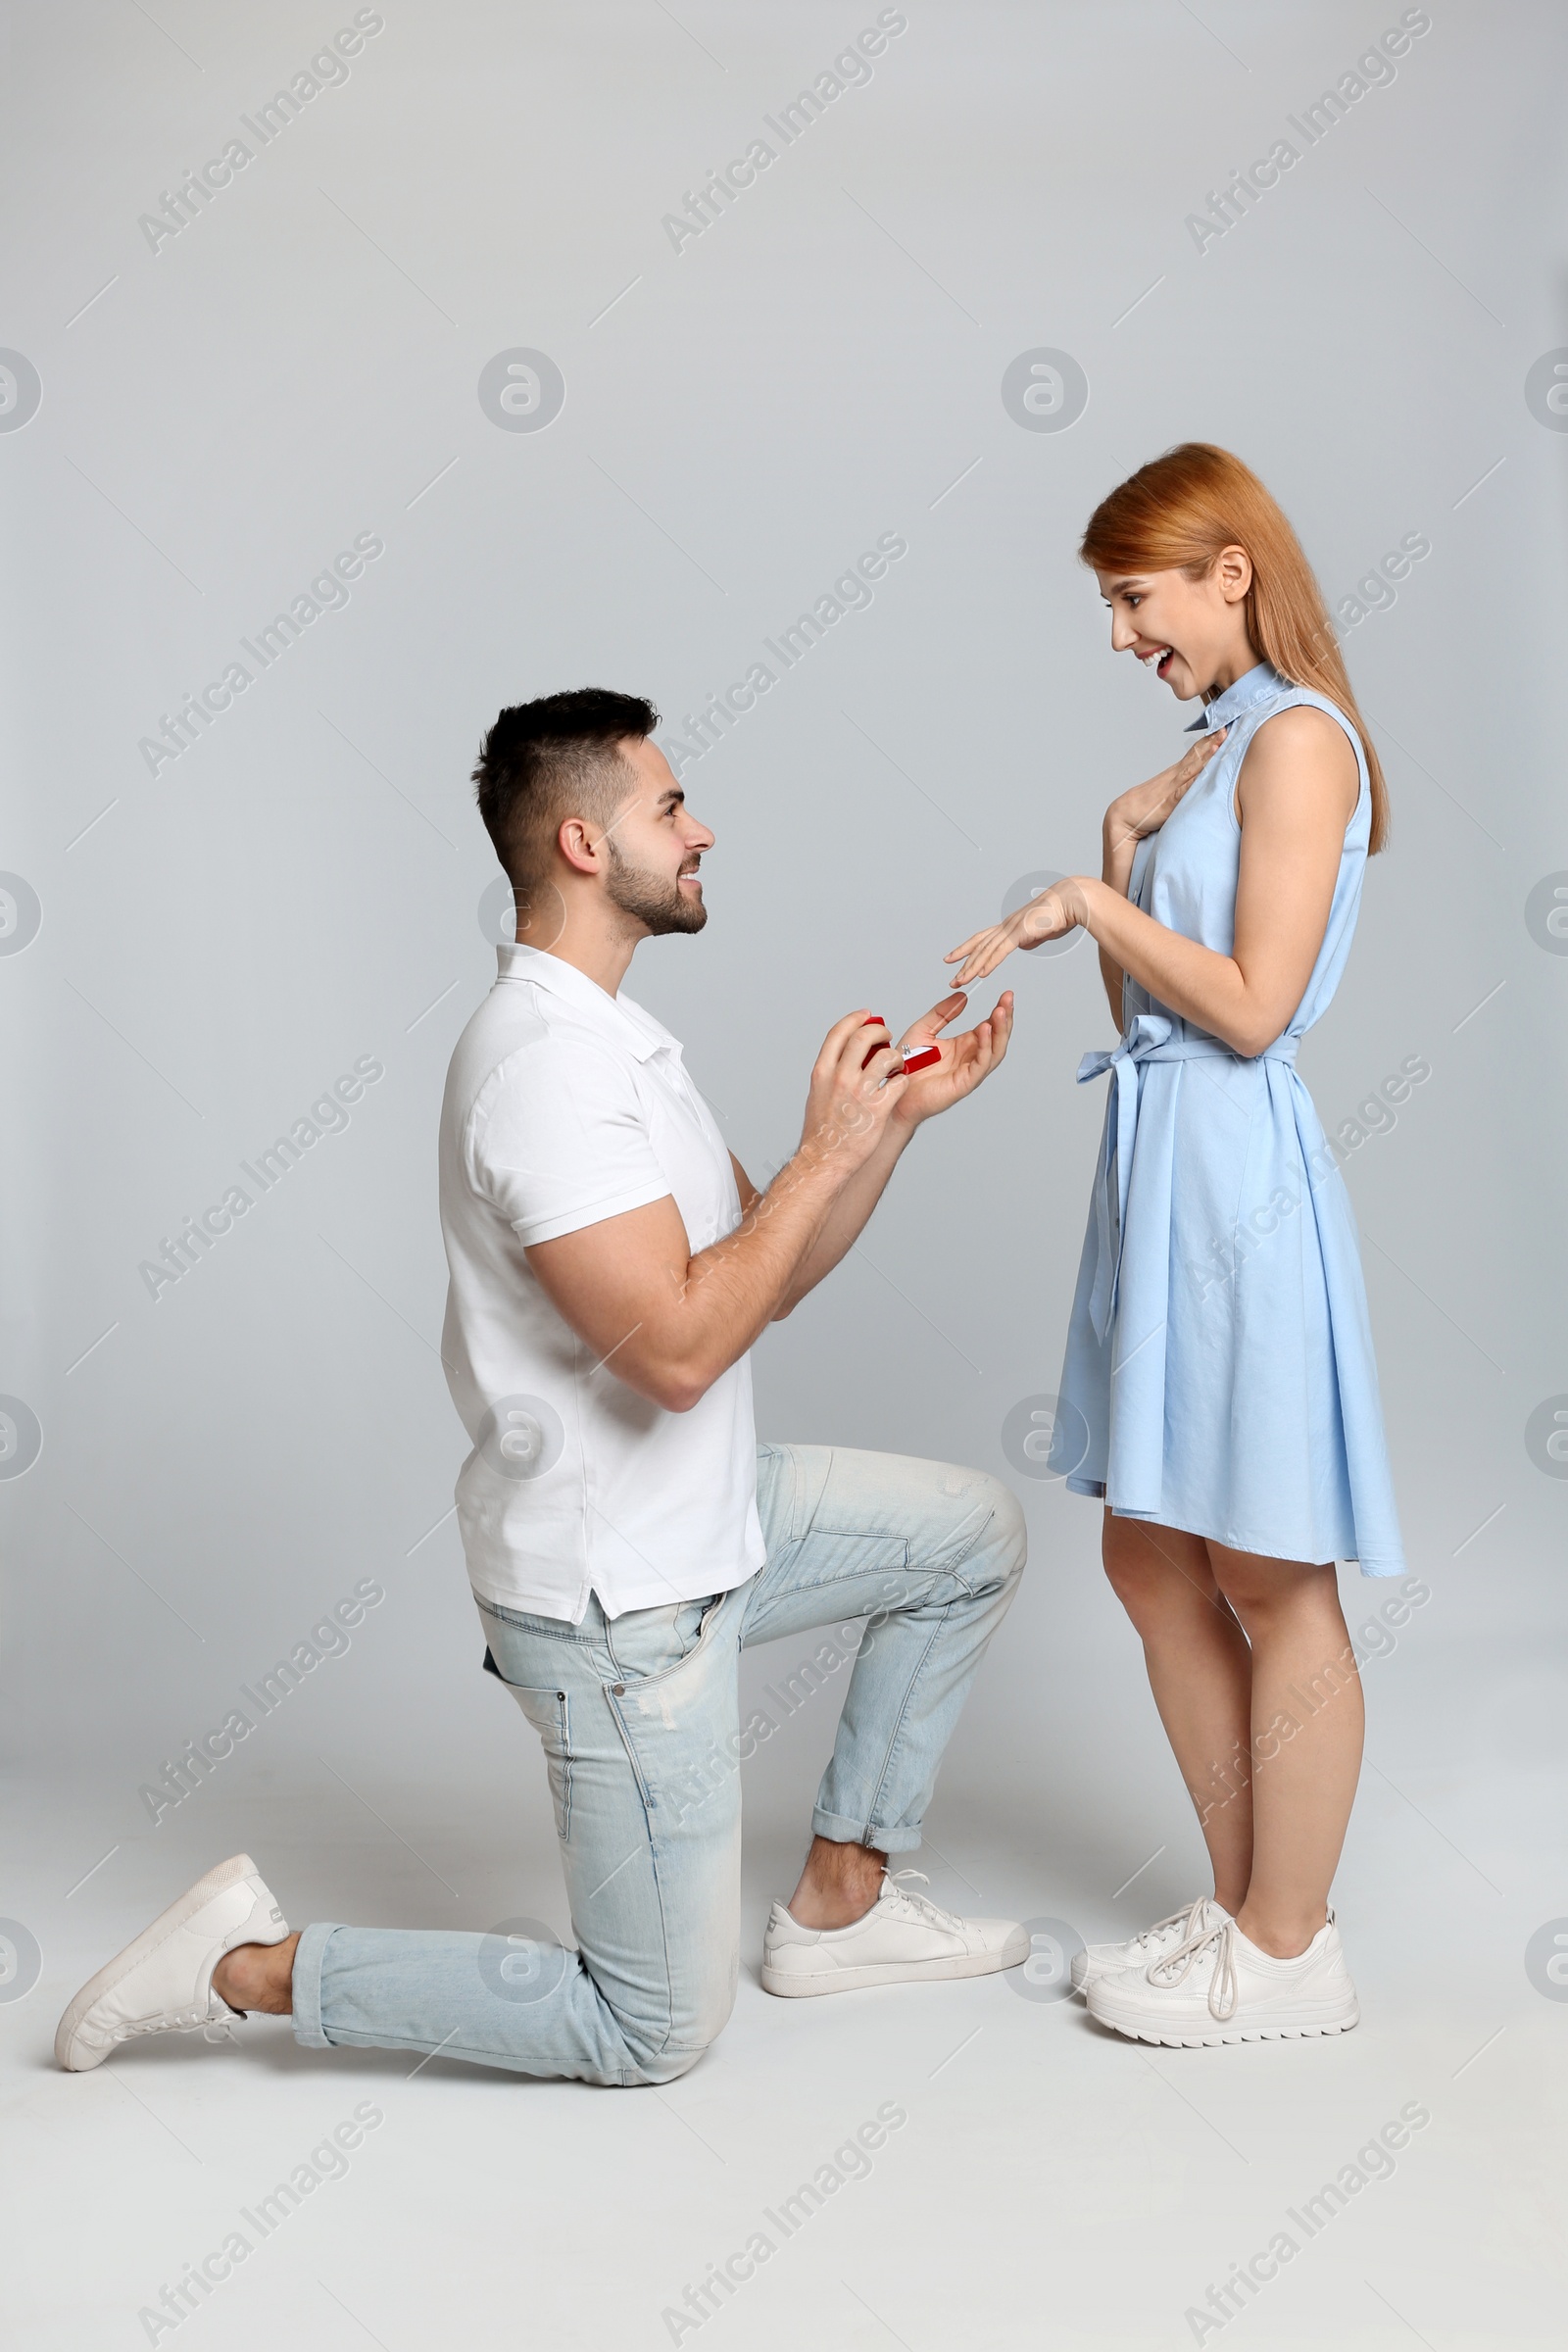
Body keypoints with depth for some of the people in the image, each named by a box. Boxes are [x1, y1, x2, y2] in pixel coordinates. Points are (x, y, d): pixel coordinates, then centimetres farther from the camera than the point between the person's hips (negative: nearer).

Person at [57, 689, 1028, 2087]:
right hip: (617, 1599, -10)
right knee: (655, 2033, 3)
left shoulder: (612, 1038, 9)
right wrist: (825, 1149, -21)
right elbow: (678, 1348, -31)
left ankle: (842, 1903, 24)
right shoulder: (546, 1065, -25)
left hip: (696, 1523, 10)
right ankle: (248, 1967, 8)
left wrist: (894, 1117, 0)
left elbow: (766, 1280, 11)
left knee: (975, 1533, 18)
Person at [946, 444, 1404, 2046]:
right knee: (1152, 1556, 14)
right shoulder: (1215, 748, 16)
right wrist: (1121, 844, 3)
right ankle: (1244, 1906, 27)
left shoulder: (1299, 738, -11)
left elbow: (1251, 1008, -18)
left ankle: (1289, 1954, 16)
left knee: (1272, 1579, 2)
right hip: (1159, 1166, 10)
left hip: (1238, 1175, -10)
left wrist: (1090, 902, -10)